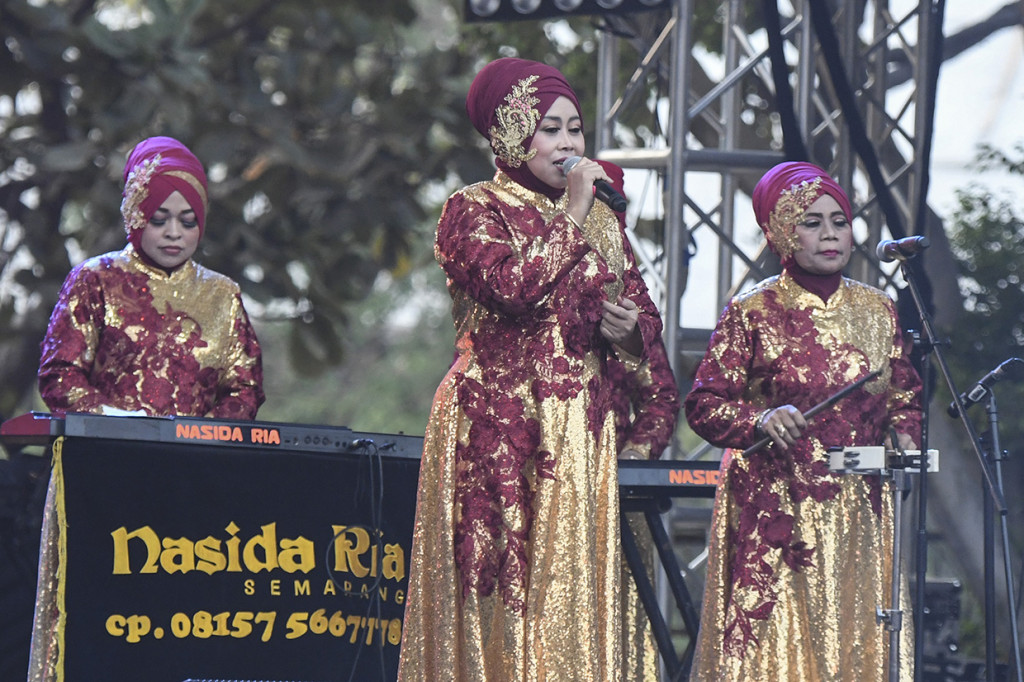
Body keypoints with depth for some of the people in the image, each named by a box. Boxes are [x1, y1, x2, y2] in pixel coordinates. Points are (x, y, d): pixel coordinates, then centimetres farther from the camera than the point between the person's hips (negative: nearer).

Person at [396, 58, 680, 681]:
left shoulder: (602, 219, 17)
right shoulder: (473, 210, 1)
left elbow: (645, 315, 18)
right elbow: (511, 286, -17)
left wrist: (629, 328, -4)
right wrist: (571, 216, -10)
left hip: (589, 433, 5)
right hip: (502, 433, -5)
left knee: (582, 579, -1)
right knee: (511, 596, -10)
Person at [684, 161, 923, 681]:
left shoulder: (877, 311, 11)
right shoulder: (752, 313, -1)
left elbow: (905, 399, 18)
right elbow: (703, 404, -3)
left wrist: (904, 441, -2)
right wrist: (761, 420, -19)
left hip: (859, 515, 4)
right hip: (776, 514, -3)